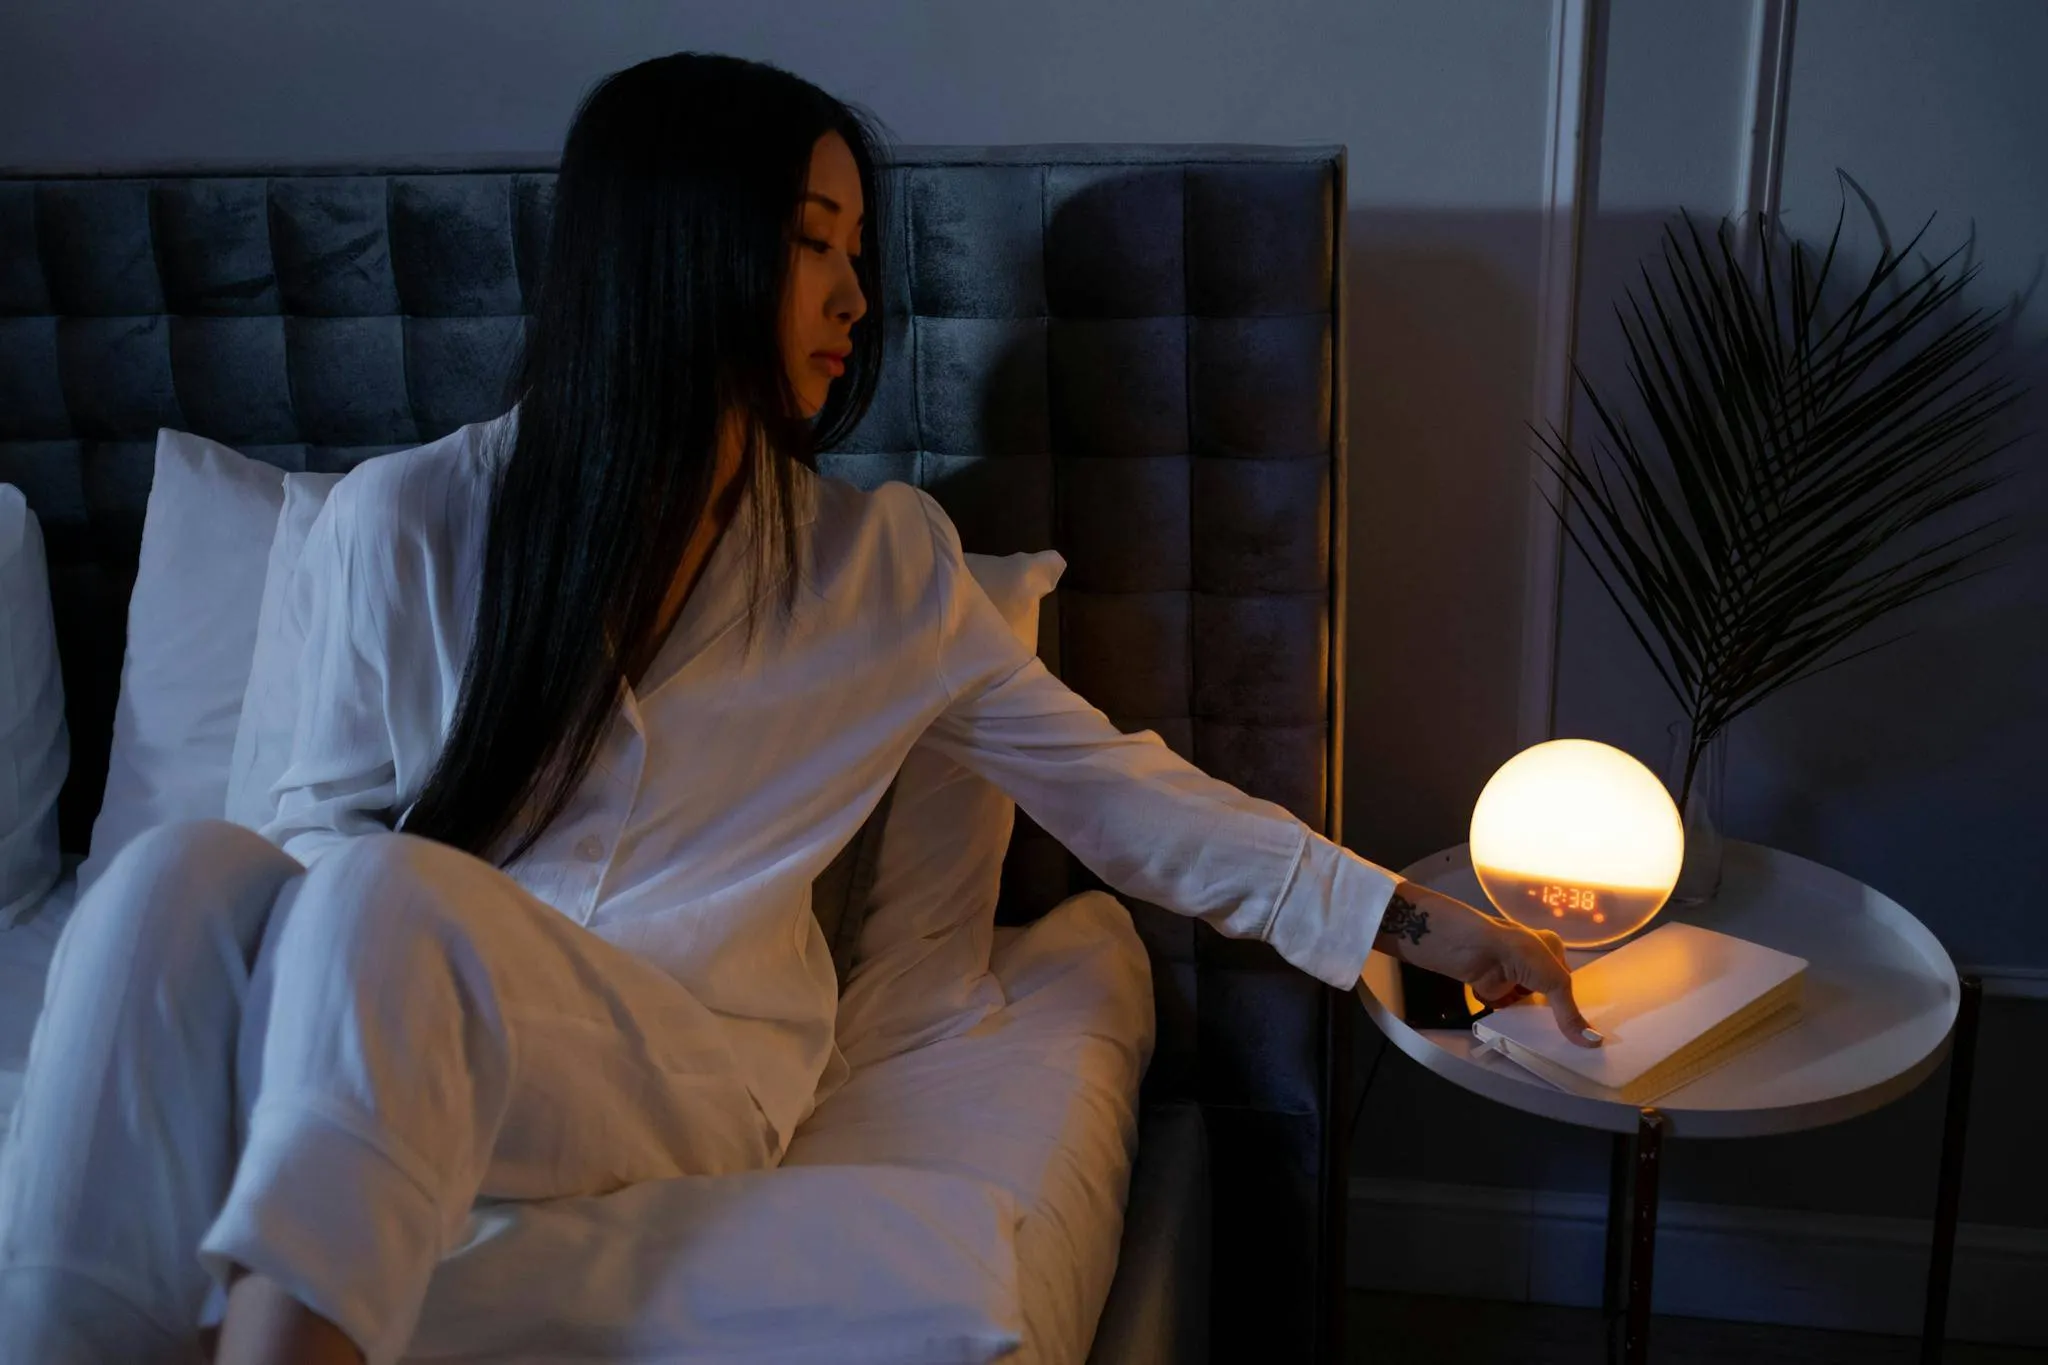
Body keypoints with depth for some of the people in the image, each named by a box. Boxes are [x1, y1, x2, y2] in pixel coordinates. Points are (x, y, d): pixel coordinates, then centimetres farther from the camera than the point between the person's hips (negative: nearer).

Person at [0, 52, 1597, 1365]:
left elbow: (1121, 791, 7)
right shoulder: (406, 526, 2)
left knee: (384, 897, -33)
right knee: (188, 878, -32)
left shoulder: (882, 567, 4)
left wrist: (1418, 921, 4)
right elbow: (329, 820, 7)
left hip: (695, 1055, 0)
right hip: (392, 1034, 1)